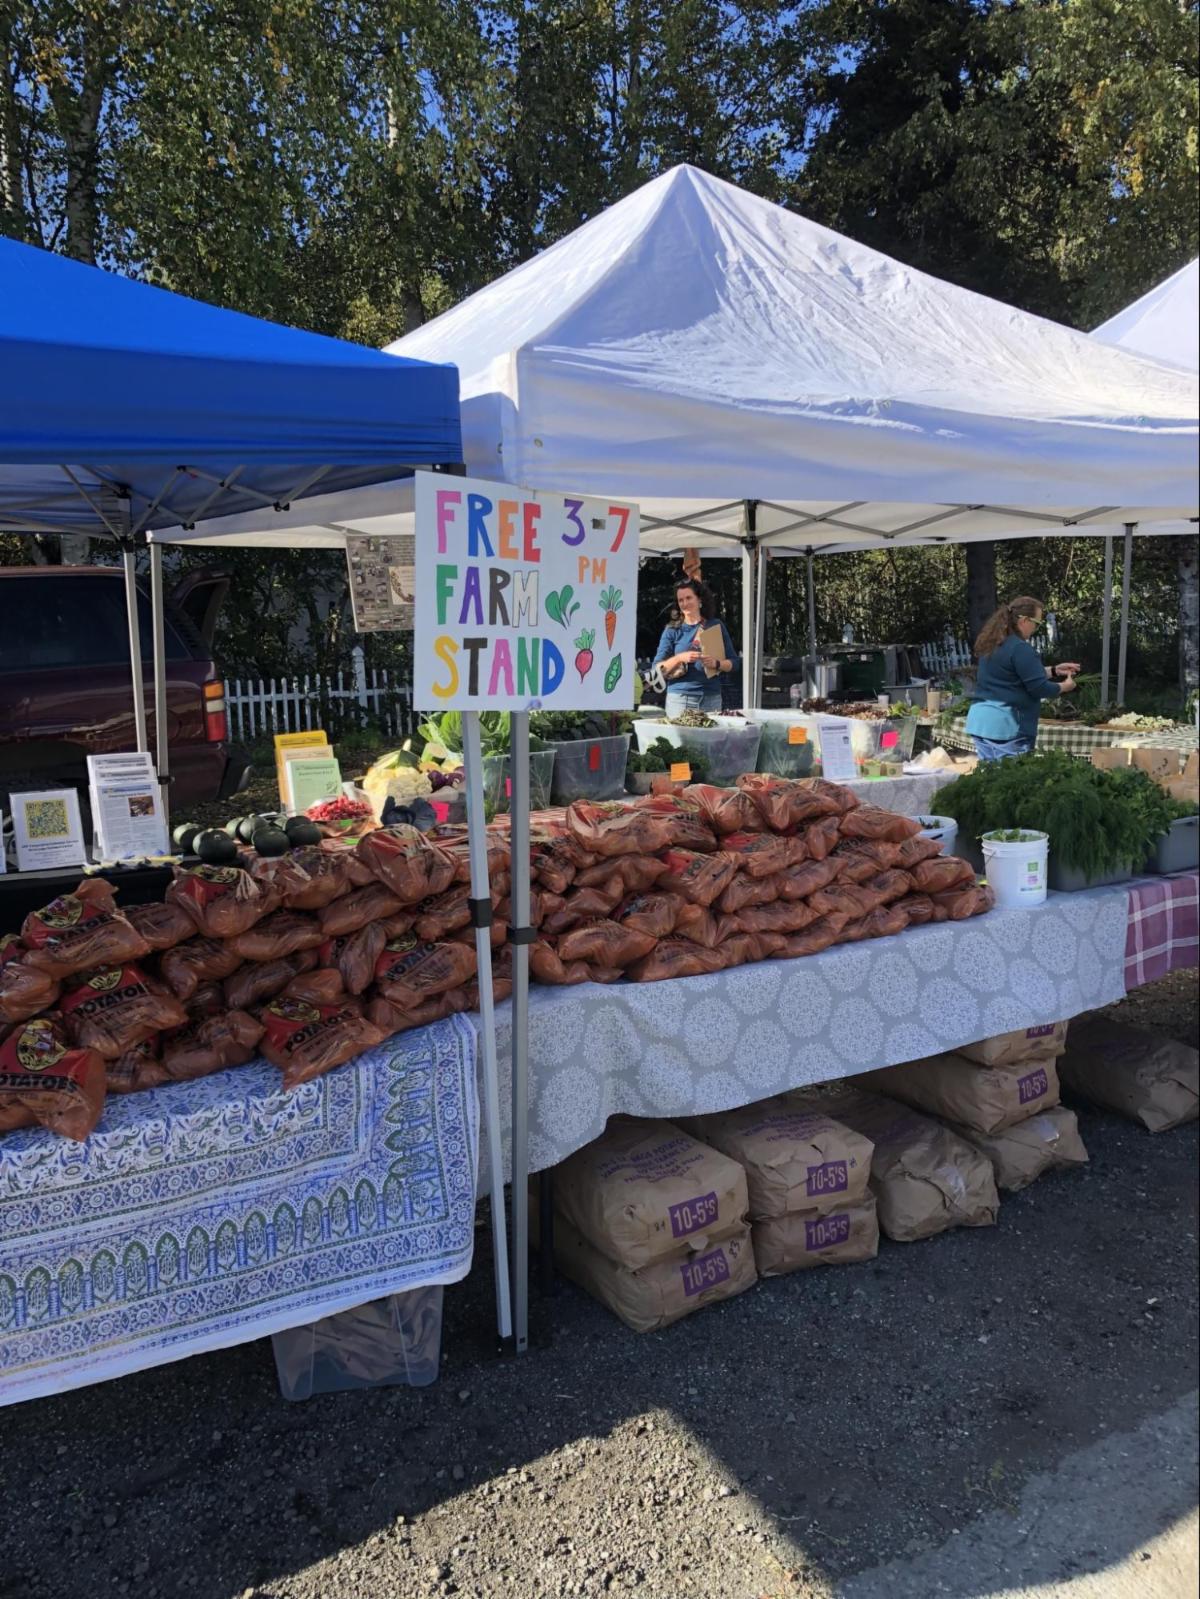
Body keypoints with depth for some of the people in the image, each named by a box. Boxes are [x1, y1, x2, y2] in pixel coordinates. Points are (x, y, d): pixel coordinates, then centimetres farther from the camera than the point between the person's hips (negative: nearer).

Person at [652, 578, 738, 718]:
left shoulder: (716, 626, 10)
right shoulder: (672, 630, 6)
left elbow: (733, 662, 9)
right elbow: (658, 668, -1)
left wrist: (717, 663, -11)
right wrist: (680, 658, -16)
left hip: (711, 698, 1)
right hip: (680, 697, -1)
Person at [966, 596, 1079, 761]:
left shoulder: (992, 643, 14)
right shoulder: (1020, 648, -16)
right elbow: (1039, 688, -13)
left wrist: (1054, 670, 25)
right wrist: (1064, 686, 6)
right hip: (1005, 724, -9)